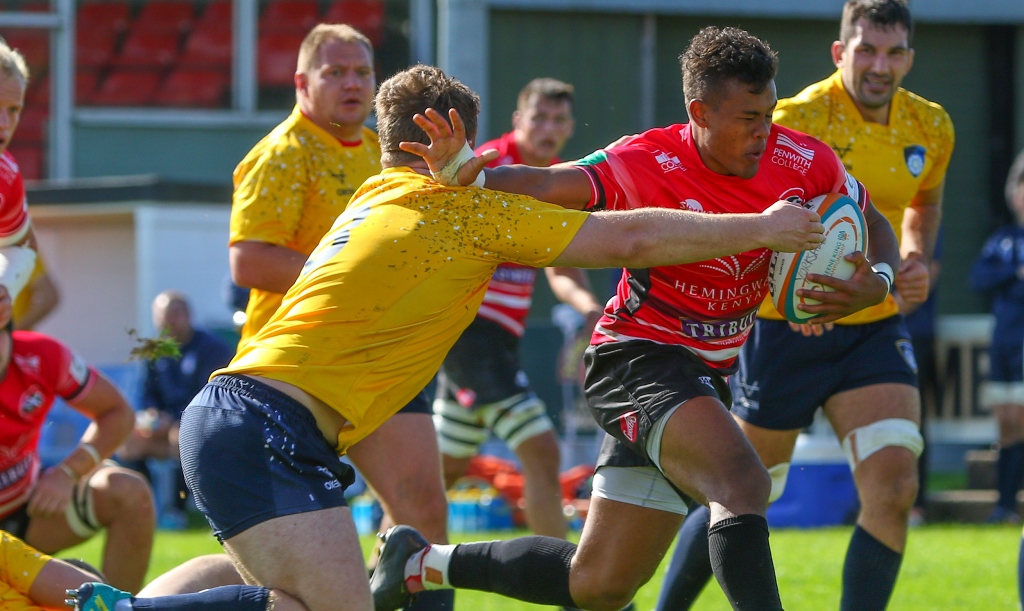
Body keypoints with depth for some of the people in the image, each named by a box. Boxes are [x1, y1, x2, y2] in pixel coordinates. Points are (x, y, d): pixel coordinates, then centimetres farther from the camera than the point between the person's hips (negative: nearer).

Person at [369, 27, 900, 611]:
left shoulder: (806, 162, -7)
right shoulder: (648, 165, -20)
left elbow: (877, 228, 8)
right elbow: (540, 185, -28)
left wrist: (874, 285, -15)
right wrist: (463, 173, -49)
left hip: (707, 375, 6)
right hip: (639, 358, -6)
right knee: (744, 484, -33)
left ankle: (423, 563, 27)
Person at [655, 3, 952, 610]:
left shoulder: (931, 127, 0)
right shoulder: (800, 120, -18)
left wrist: (916, 258, 1)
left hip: (875, 328, 4)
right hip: (786, 328, -4)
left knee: (894, 486, -15)